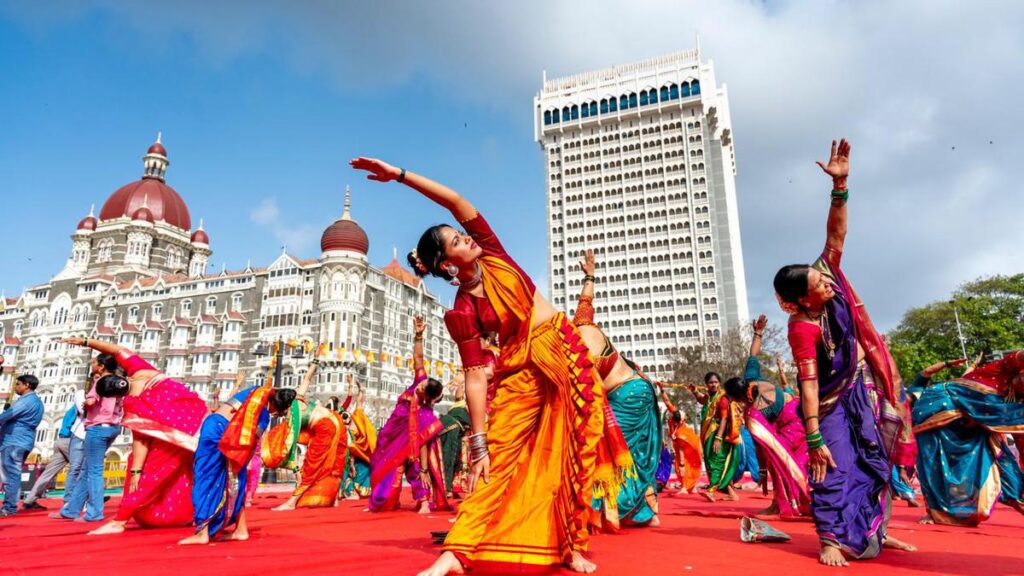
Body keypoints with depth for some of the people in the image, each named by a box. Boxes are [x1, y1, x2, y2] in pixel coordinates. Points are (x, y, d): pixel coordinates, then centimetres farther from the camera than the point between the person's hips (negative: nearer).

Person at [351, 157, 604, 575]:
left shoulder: (493, 257, -1)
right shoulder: (463, 311, -11)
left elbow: (457, 202, -10)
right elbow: (474, 376, -14)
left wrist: (400, 174, -12)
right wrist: (478, 441, -16)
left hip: (567, 351, 3)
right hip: (522, 367, -3)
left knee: (572, 454, 4)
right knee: (502, 457, -8)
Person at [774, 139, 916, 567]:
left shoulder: (828, 276, -12)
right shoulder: (803, 328, -29)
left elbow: (835, 236, -11)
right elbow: (809, 386, -30)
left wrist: (840, 186, -24)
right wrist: (814, 439, -29)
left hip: (864, 390, 8)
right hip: (832, 401, -8)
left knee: (874, 464, 16)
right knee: (835, 469, -6)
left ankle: (873, 532, 30)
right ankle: (832, 540, 2)